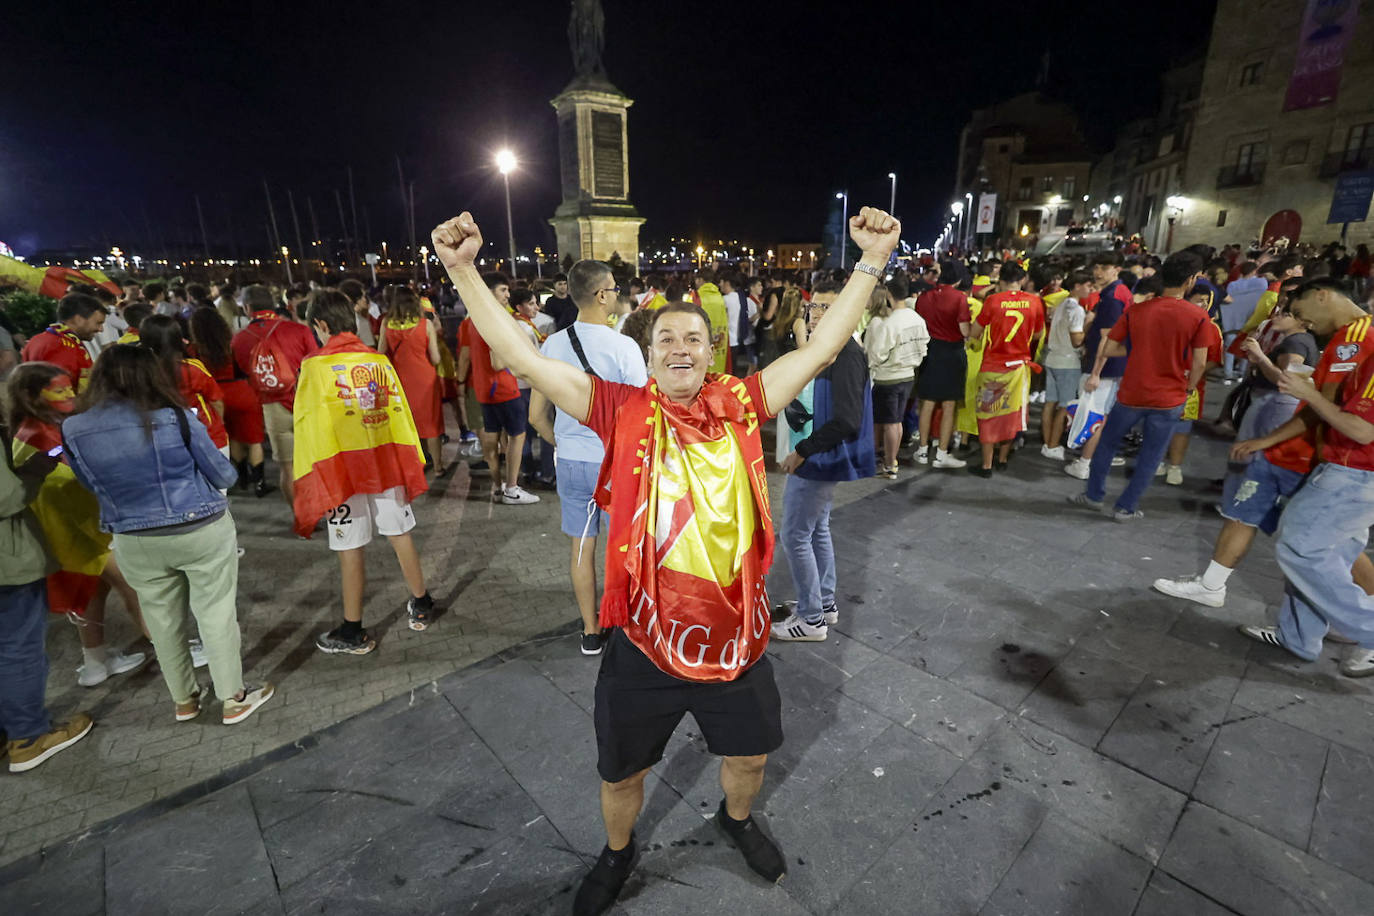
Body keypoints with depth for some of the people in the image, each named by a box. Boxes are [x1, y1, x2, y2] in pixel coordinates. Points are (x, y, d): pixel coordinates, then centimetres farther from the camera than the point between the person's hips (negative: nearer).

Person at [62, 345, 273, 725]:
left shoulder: (72, 430, -6)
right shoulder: (173, 418, -17)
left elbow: (92, 485, 9)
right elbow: (223, 475, -7)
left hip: (134, 543, 4)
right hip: (202, 531, -3)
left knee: (163, 621, 19)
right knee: (216, 615, 8)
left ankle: (184, 700, 35)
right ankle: (234, 700, 19)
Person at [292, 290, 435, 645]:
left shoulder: (316, 365, -6)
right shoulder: (379, 360, 4)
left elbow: (309, 424, -6)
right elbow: (400, 412, 6)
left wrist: (311, 477, 1)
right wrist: (410, 464, 14)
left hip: (342, 468, -4)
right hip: (386, 462, 4)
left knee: (350, 546, 4)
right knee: (399, 533, 14)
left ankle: (353, 632, 17)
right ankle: (421, 606, 28)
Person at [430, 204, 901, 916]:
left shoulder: (741, 405, -5)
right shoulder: (624, 412, -10)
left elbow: (821, 349, -7)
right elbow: (523, 358, -14)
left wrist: (871, 262, -11)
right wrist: (462, 269, -19)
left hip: (737, 636, 2)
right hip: (644, 642, -1)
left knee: (749, 756, 27)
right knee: (620, 772, 22)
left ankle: (736, 818, 64)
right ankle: (618, 852, 58)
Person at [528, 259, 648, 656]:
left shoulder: (552, 345, -1)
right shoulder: (624, 347, -15)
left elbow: (536, 416, 3)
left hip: (571, 463, 4)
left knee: (582, 547, 16)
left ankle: (591, 632, 30)